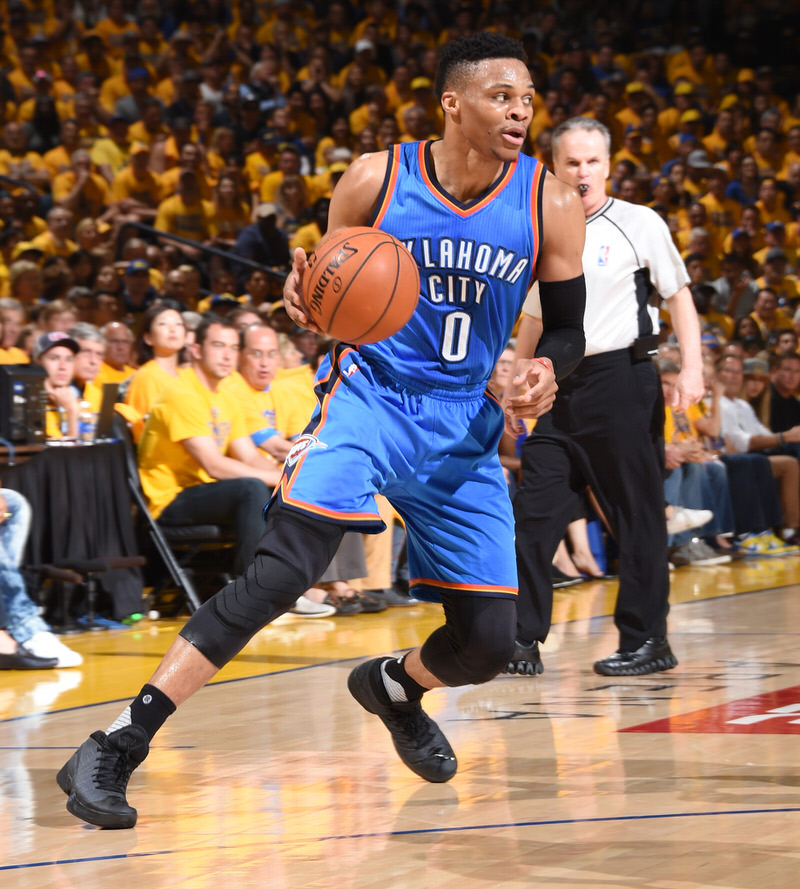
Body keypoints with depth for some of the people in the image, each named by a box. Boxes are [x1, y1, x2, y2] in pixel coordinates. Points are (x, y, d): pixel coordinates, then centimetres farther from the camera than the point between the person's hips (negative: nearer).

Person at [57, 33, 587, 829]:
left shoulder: (549, 203, -4)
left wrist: (547, 368, -18)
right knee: (282, 570, -26)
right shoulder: (376, 180, -8)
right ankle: (117, 746, -25)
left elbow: (567, 326, 5)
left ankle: (392, 687, 39)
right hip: (368, 395, -3)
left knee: (489, 642, 2)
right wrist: (305, 304, -20)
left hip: (466, 425, 3)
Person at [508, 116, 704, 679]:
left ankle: (648, 640, 9)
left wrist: (692, 367, -13)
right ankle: (524, 642, 3)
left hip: (621, 380, -5)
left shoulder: (639, 224, 0)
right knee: (534, 513, -1)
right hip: (560, 388, 5)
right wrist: (515, 385, 17)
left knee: (637, 515, 0)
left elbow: (679, 295, -1)